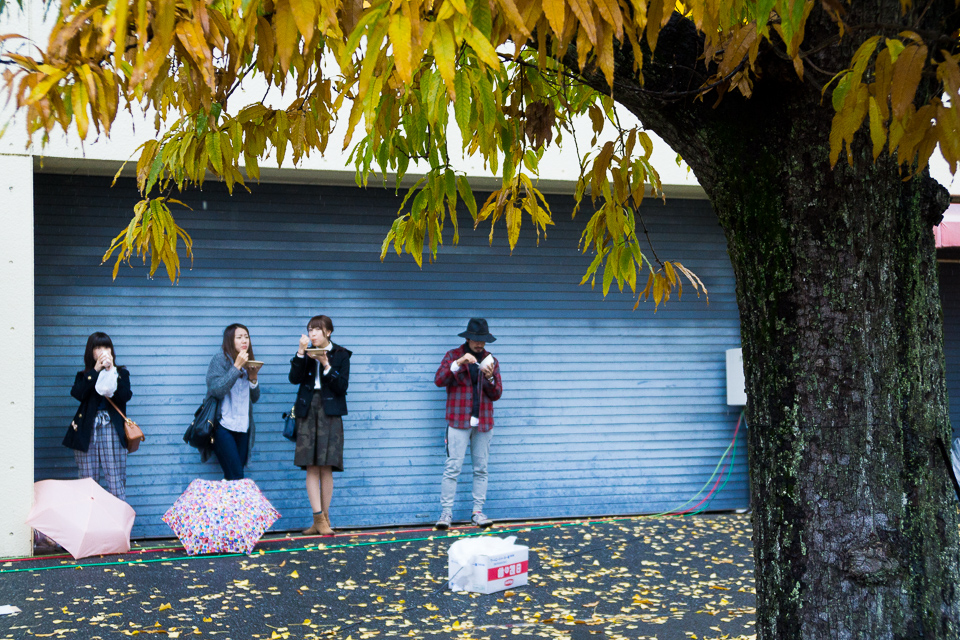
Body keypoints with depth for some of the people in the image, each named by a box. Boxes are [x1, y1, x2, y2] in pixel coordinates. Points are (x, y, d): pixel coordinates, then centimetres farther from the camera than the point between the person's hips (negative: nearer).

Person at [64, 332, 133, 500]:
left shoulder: (121, 373, 12)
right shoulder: (84, 376, 14)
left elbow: (125, 397, -7)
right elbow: (77, 393, -8)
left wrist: (111, 370, -8)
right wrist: (95, 370, -9)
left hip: (111, 428, -1)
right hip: (86, 431, 1)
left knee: (116, 483, -6)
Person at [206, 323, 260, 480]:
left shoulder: (247, 363, 14)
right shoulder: (220, 359, -4)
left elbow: (254, 398, 15)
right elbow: (216, 390, -18)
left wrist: (253, 379, -4)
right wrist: (237, 367, -18)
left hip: (242, 427, 6)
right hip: (223, 426, -6)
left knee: (233, 478, 3)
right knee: (236, 478, -13)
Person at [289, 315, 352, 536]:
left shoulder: (340, 354, 3)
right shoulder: (307, 353, 10)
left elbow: (342, 386, -5)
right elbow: (294, 378, -3)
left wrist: (326, 365, -16)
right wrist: (301, 353, -12)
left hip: (330, 412, -2)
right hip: (308, 410, 2)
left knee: (326, 468, -3)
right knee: (312, 467, -5)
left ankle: (324, 518, 4)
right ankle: (319, 518, -5)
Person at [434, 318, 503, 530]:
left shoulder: (490, 360, 12)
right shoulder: (453, 355, 5)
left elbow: (497, 394, 9)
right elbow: (439, 380, -8)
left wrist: (489, 377, -10)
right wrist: (458, 363, -20)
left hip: (483, 423, 3)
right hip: (458, 421, -3)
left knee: (481, 469, 4)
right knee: (453, 468, -8)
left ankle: (478, 512, 10)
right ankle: (446, 512, -5)